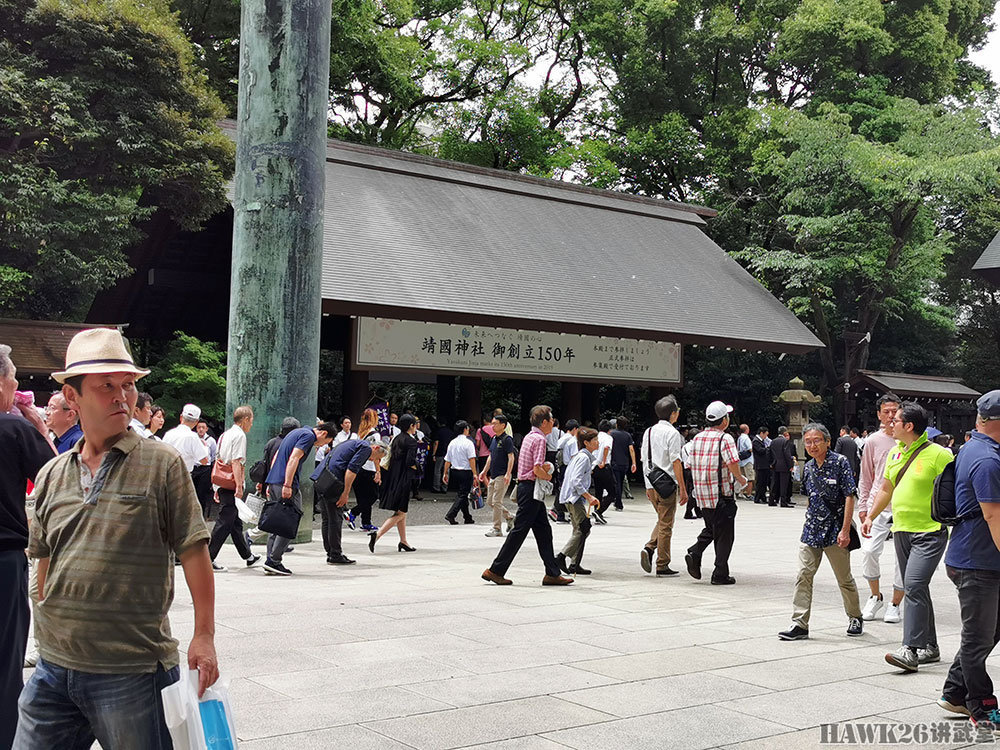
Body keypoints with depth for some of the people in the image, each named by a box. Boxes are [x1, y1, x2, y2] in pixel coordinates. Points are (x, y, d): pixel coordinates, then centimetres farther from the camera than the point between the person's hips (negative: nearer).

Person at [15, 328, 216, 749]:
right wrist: (49, 630, 18)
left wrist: (204, 635, -10)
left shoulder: (163, 465, -5)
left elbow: (193, 552, -7)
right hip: (54, 668, 5)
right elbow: (45, 561, 19)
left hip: (131, 671, -4)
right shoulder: (52, 476, 9)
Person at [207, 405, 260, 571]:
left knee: (235, 522, 16)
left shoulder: (224, 435, 17)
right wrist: (239, 486, -23)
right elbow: (236, 462, -20)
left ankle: (248, 556, 28)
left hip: (223, 485, 10)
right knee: (225, 522, -7)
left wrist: (218, 487, 23)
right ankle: (208, 559, -8)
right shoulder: (240, 435, -11)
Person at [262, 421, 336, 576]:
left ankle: (271, 561, 10)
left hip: (273, 481, 10)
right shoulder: (309, 436, -6)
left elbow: (276, 457, 25)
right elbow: (293, 459, -19)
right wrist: (287, 485, -23)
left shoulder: (297, 432, 23)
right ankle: (274, 561, -7)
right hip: (285, 483, -10)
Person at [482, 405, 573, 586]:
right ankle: (495, 570, -2)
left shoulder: (529, 437, 15)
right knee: (520, 530, -6)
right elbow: (537, 470, -21)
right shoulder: (539, 439, -14)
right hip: (531, 489, -10)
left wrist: (544, 468, 9)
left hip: (526, 488, 10)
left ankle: (552, 573, 13)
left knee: (543, 530, 10)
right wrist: (548, 476, -3)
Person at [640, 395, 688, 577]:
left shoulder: (648, 432, 10)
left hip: (652, 485, 7)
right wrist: (683, 489, -13)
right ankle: (662, 566, 6)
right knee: (666, 525, 1)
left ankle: (649, 548, 1)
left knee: (662, 521, 22)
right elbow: (676, 462, -16)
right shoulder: (672, 433, -12)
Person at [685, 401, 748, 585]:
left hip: (702, 494, 6)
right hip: (722, 495, -6)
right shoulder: (725, 439, -13)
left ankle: (694, 553, 0)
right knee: (724, 535, 4)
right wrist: (741, 479, -2)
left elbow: (691, 465, 12)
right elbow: (733, 465, -20)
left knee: (711, 529, 22)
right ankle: (720, 575, 5)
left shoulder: (697, 438, 8)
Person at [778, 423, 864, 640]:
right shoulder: (808, 467, 8)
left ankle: (855, 618, 30)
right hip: (811, 529, 5)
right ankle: (800, 624, -1)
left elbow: (849, 497, -12)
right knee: (803, 575, -3)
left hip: (835, 531, -5)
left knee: (844, 578, 10)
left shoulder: (840, 462, -10)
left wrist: (845, 530, -16)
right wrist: (810, 521, 16)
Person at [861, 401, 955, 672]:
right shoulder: (895, 454, 12)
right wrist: (870, 517, 21)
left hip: (929, 531, -8)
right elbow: (886, 489, 23)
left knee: (914, 585, -18)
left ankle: (910, 650, -17)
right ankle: (930, 647, 22)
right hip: (901, 530, 8)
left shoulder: (938, 454, -10)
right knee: (915, 589, 12)